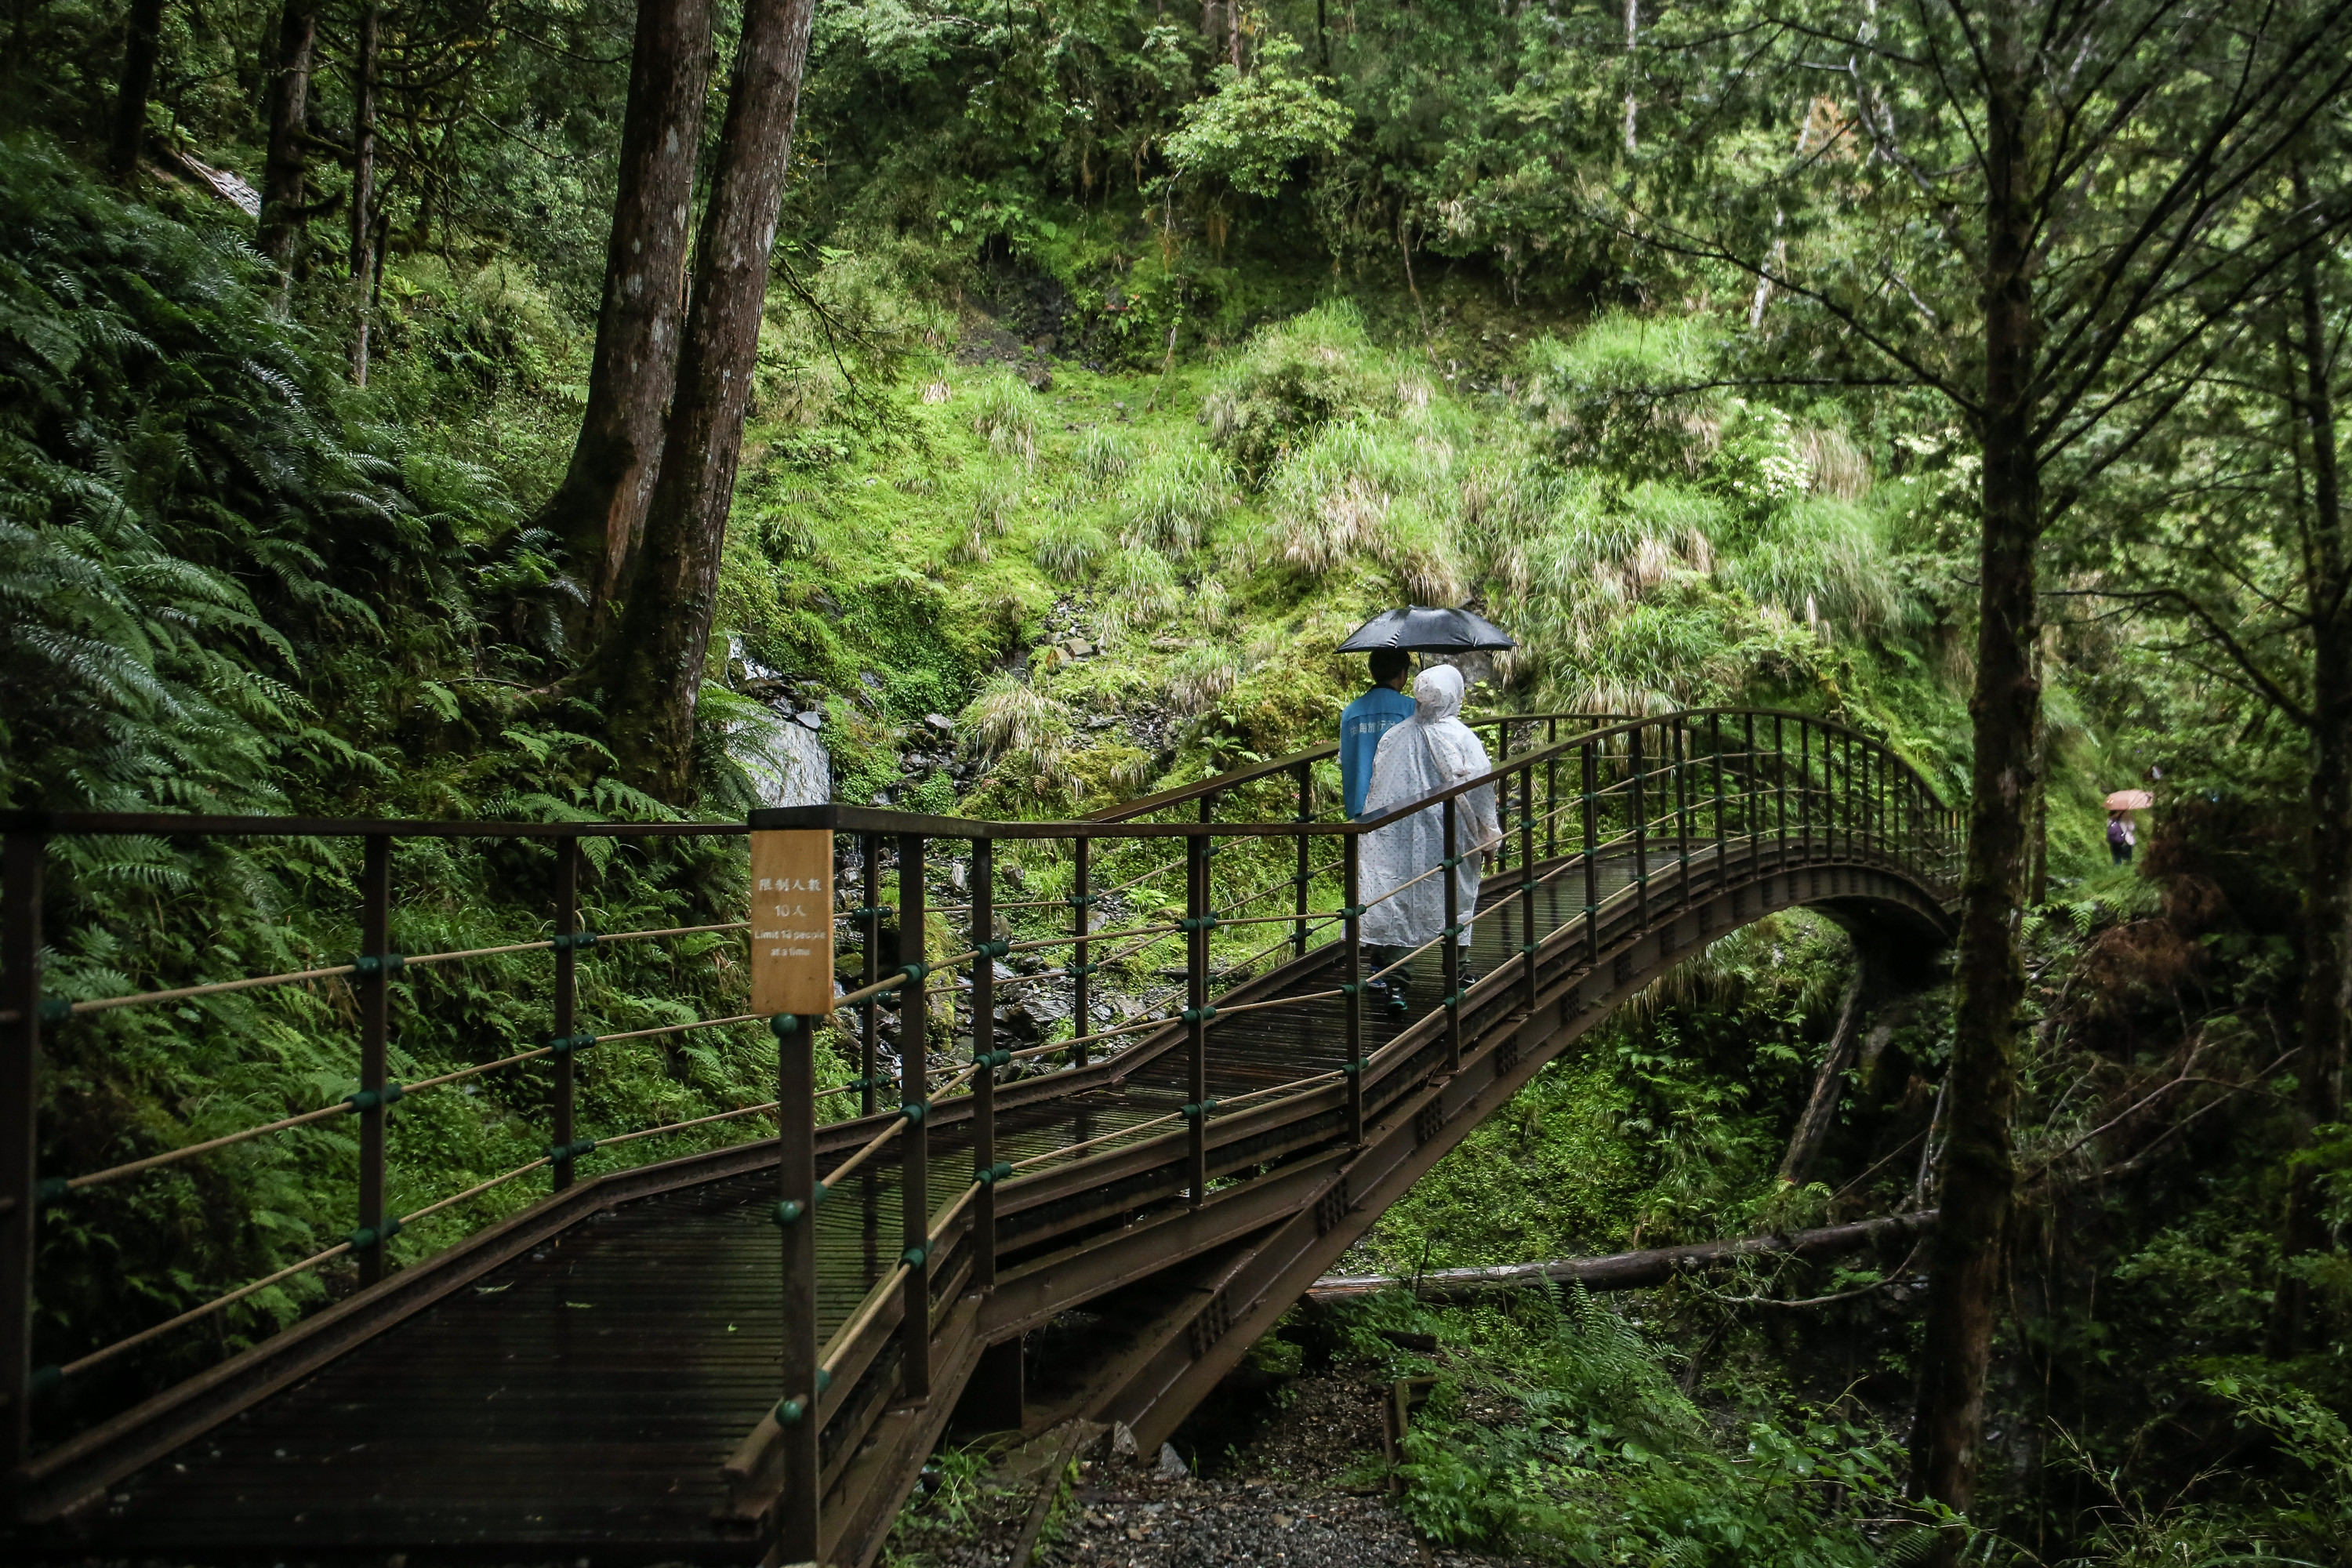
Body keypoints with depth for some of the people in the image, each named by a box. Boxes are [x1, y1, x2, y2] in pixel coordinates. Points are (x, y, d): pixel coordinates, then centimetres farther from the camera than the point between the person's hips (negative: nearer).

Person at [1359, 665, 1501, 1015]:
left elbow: (1377, 792, 4)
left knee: (1398, 904, 3)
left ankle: (1395, 986, -3)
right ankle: (1458, 978, 25)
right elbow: (1479, 792, -8)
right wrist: (1488, 839, 3)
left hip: (1398, 837, 2)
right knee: (1454, 905, 14)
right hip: (1448, 840, -2)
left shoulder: (1394, 737, -2)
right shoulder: (1461, 739, -10)